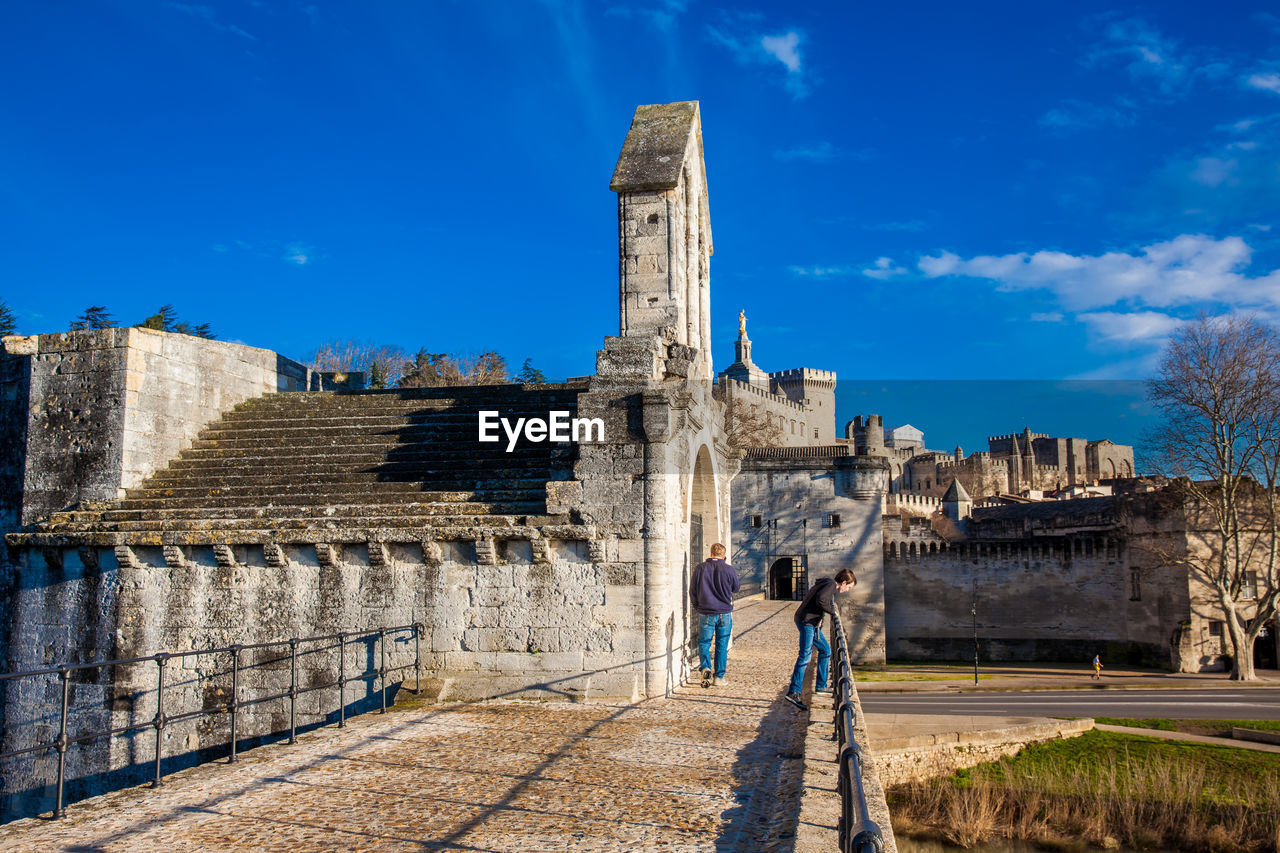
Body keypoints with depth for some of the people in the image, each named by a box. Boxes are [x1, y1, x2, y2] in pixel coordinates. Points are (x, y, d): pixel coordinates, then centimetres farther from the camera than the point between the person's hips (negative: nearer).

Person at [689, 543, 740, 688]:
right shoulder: (729, 570, -8)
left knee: (703, 643, 9)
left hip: (706, 614, 0)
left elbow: (692, 592, 4)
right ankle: (719, 676, 14)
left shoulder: (700, 569, -5)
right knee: (722, 645, 10)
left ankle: (706, 668, -15)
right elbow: (736, 588, 10)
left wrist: (698, 607, 19)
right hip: (725, 613, 0)